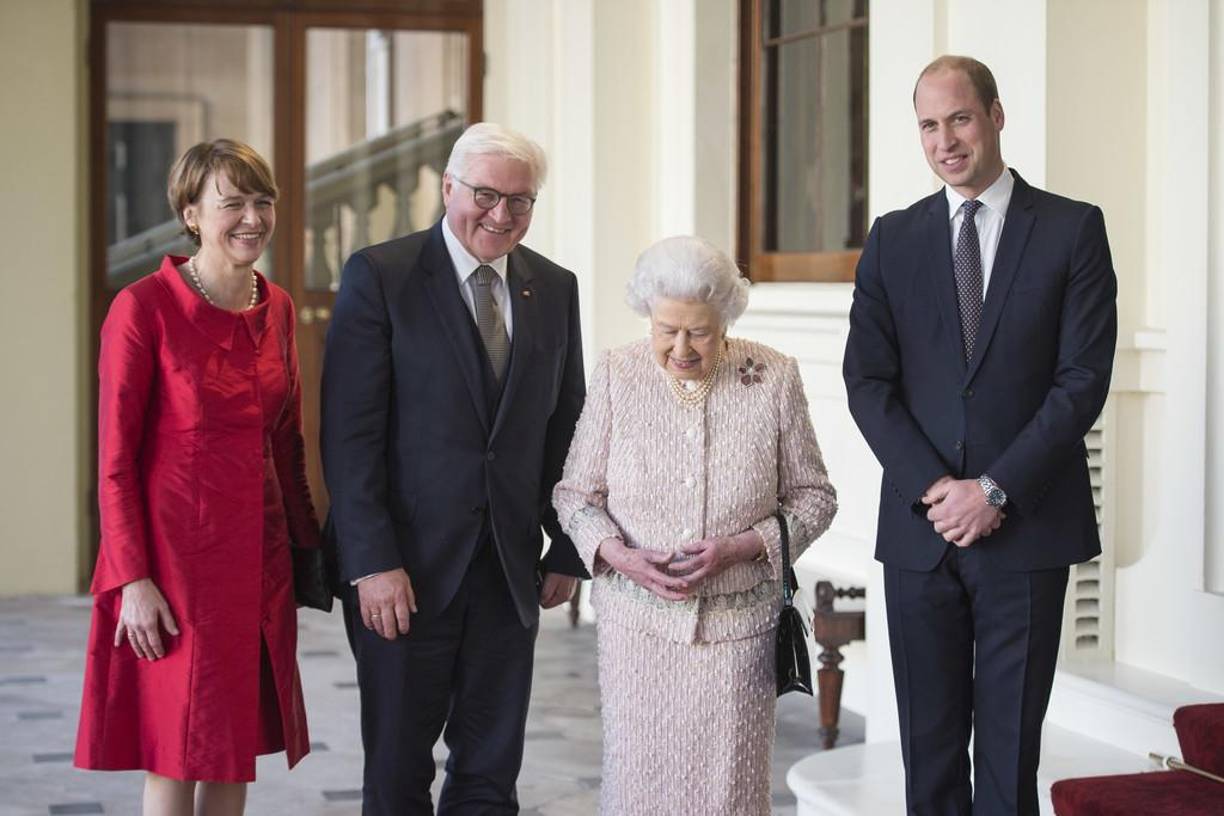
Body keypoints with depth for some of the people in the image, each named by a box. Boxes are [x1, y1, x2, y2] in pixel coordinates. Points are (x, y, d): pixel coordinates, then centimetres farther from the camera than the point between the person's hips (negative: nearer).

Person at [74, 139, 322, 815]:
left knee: (238, 742, 12)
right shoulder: (144, 308, -11)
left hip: (259, 557, 6)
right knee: (177, 757, 1)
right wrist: (132, 579, -15)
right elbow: (113, 458, -11)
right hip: (176, 552, -6)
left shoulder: (276, 308, 8)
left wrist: (309, 547, 15)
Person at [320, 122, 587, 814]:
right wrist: (373, 562, -17)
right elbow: (350, 433, -11)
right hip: (405, 572, -4)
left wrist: (567, 551, 7)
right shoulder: (380, 276, -7)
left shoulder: (555, 289, 8)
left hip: (510, 570, 4)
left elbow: (566, 430, 12)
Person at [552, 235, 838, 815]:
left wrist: (738, 547, -14)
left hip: (737, 622, -1)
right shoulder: (616, 374, -1)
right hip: (637, 620, 1)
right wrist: (618, 555, -13)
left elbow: (813, 496, 2)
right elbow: (574, 492, 5)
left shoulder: (774, 379, -4)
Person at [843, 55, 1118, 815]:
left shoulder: (1073, 229, 1)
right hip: (920, 527, 2)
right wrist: (934, 487, -10)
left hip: (1028, 529, -2)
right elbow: (868, 382, 3)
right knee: (930, 745, 7)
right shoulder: (894, 239, 9)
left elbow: (1083, 378, -6)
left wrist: (996, 489, -12)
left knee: (1011, 746, 3)